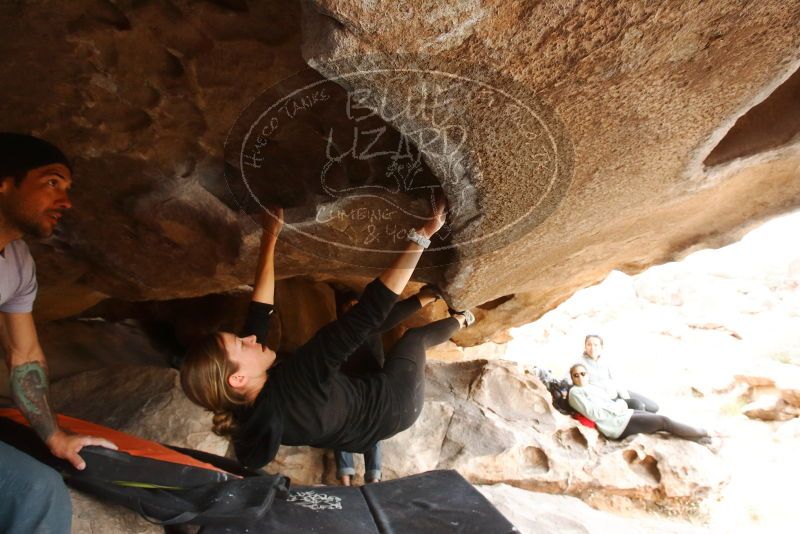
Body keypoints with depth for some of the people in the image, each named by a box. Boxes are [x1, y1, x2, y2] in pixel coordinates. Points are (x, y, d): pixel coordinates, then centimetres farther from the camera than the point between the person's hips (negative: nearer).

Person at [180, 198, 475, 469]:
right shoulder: (295, 382, -45)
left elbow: (259, 310, -12)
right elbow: (367, 314, -46)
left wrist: (270, 237, -9)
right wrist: (422, 235, -41)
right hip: (395, 405, -6)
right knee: (415, 336, 17)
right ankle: (458, 320, 48)